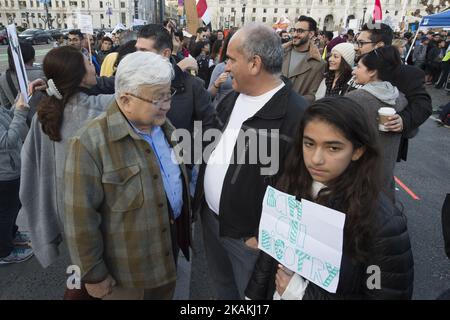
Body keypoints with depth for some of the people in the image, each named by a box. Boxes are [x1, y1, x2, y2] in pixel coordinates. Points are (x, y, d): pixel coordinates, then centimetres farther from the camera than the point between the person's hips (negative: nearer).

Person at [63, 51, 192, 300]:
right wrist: (94, 274, -13)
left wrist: (185, 221, 14)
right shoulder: (90, 144, -25)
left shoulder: (164, 127, -1)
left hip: (171, 241, 6)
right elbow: (81, 218, -21)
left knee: (166, 293, 25)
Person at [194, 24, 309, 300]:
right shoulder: (232, 99, 3)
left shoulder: (297, 115, -25)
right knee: (221, 287, 28)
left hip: (248, 235, -7)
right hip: (211, 217, 7)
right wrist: (200, 197, 10)